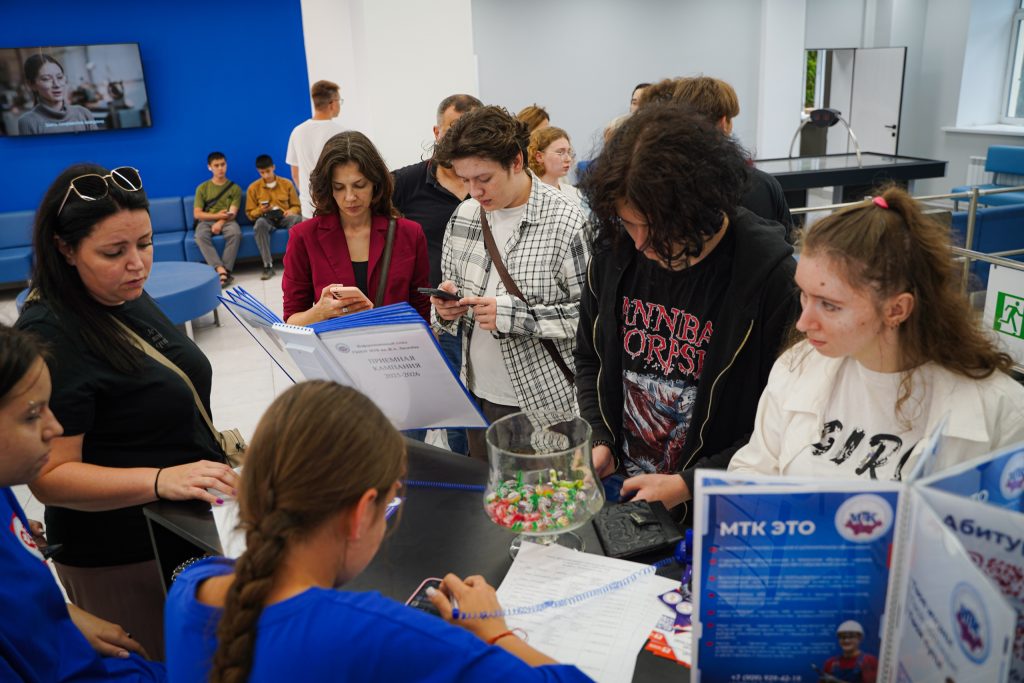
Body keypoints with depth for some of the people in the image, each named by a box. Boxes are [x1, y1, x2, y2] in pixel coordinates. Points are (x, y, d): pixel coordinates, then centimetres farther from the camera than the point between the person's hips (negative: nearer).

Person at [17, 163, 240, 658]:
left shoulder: (127, 296, 2)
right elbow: (49, 477, -26)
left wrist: (214, 442, 11)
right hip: (121, 559, -8)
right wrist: (161, 480, -37)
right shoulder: (51, 335, -24)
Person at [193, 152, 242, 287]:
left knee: (235, 233, -36)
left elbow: (232, 213, -1)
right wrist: (217, 215, -10)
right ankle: (221, 270, -43)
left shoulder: (234, 188, 9)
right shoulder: (202, 188, 11)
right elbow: (197, 214, 4)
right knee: (201, 236, -35)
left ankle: (225, 270, -38)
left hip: (227, 221, -1)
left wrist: (220, 222, -21)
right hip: (206, 221, 1)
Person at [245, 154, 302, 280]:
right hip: (266, 219, 0)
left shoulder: (287, 184, 9)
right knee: (260, 223, -39)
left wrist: (291, 211, -13)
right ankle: (268, 266, -41)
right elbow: (250, 214, 9)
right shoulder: (253, 187, 7)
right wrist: (260, 210, -14)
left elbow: (297, 206, 11)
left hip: (284, 217, 0)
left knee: (296, 219, -36)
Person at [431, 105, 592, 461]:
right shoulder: (463, 216, 5)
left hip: (543, 401, -5)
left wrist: (512, 315, -23)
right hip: (477, 394, 6)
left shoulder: (566, 222, -13)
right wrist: (446, 308, -7)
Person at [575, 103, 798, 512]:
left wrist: (690, 485, -16)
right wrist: (599, 441, -2)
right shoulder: (615, 251, -3)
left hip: (713, 509, -1)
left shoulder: (769, 275, -18)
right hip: (618, 490, 2)